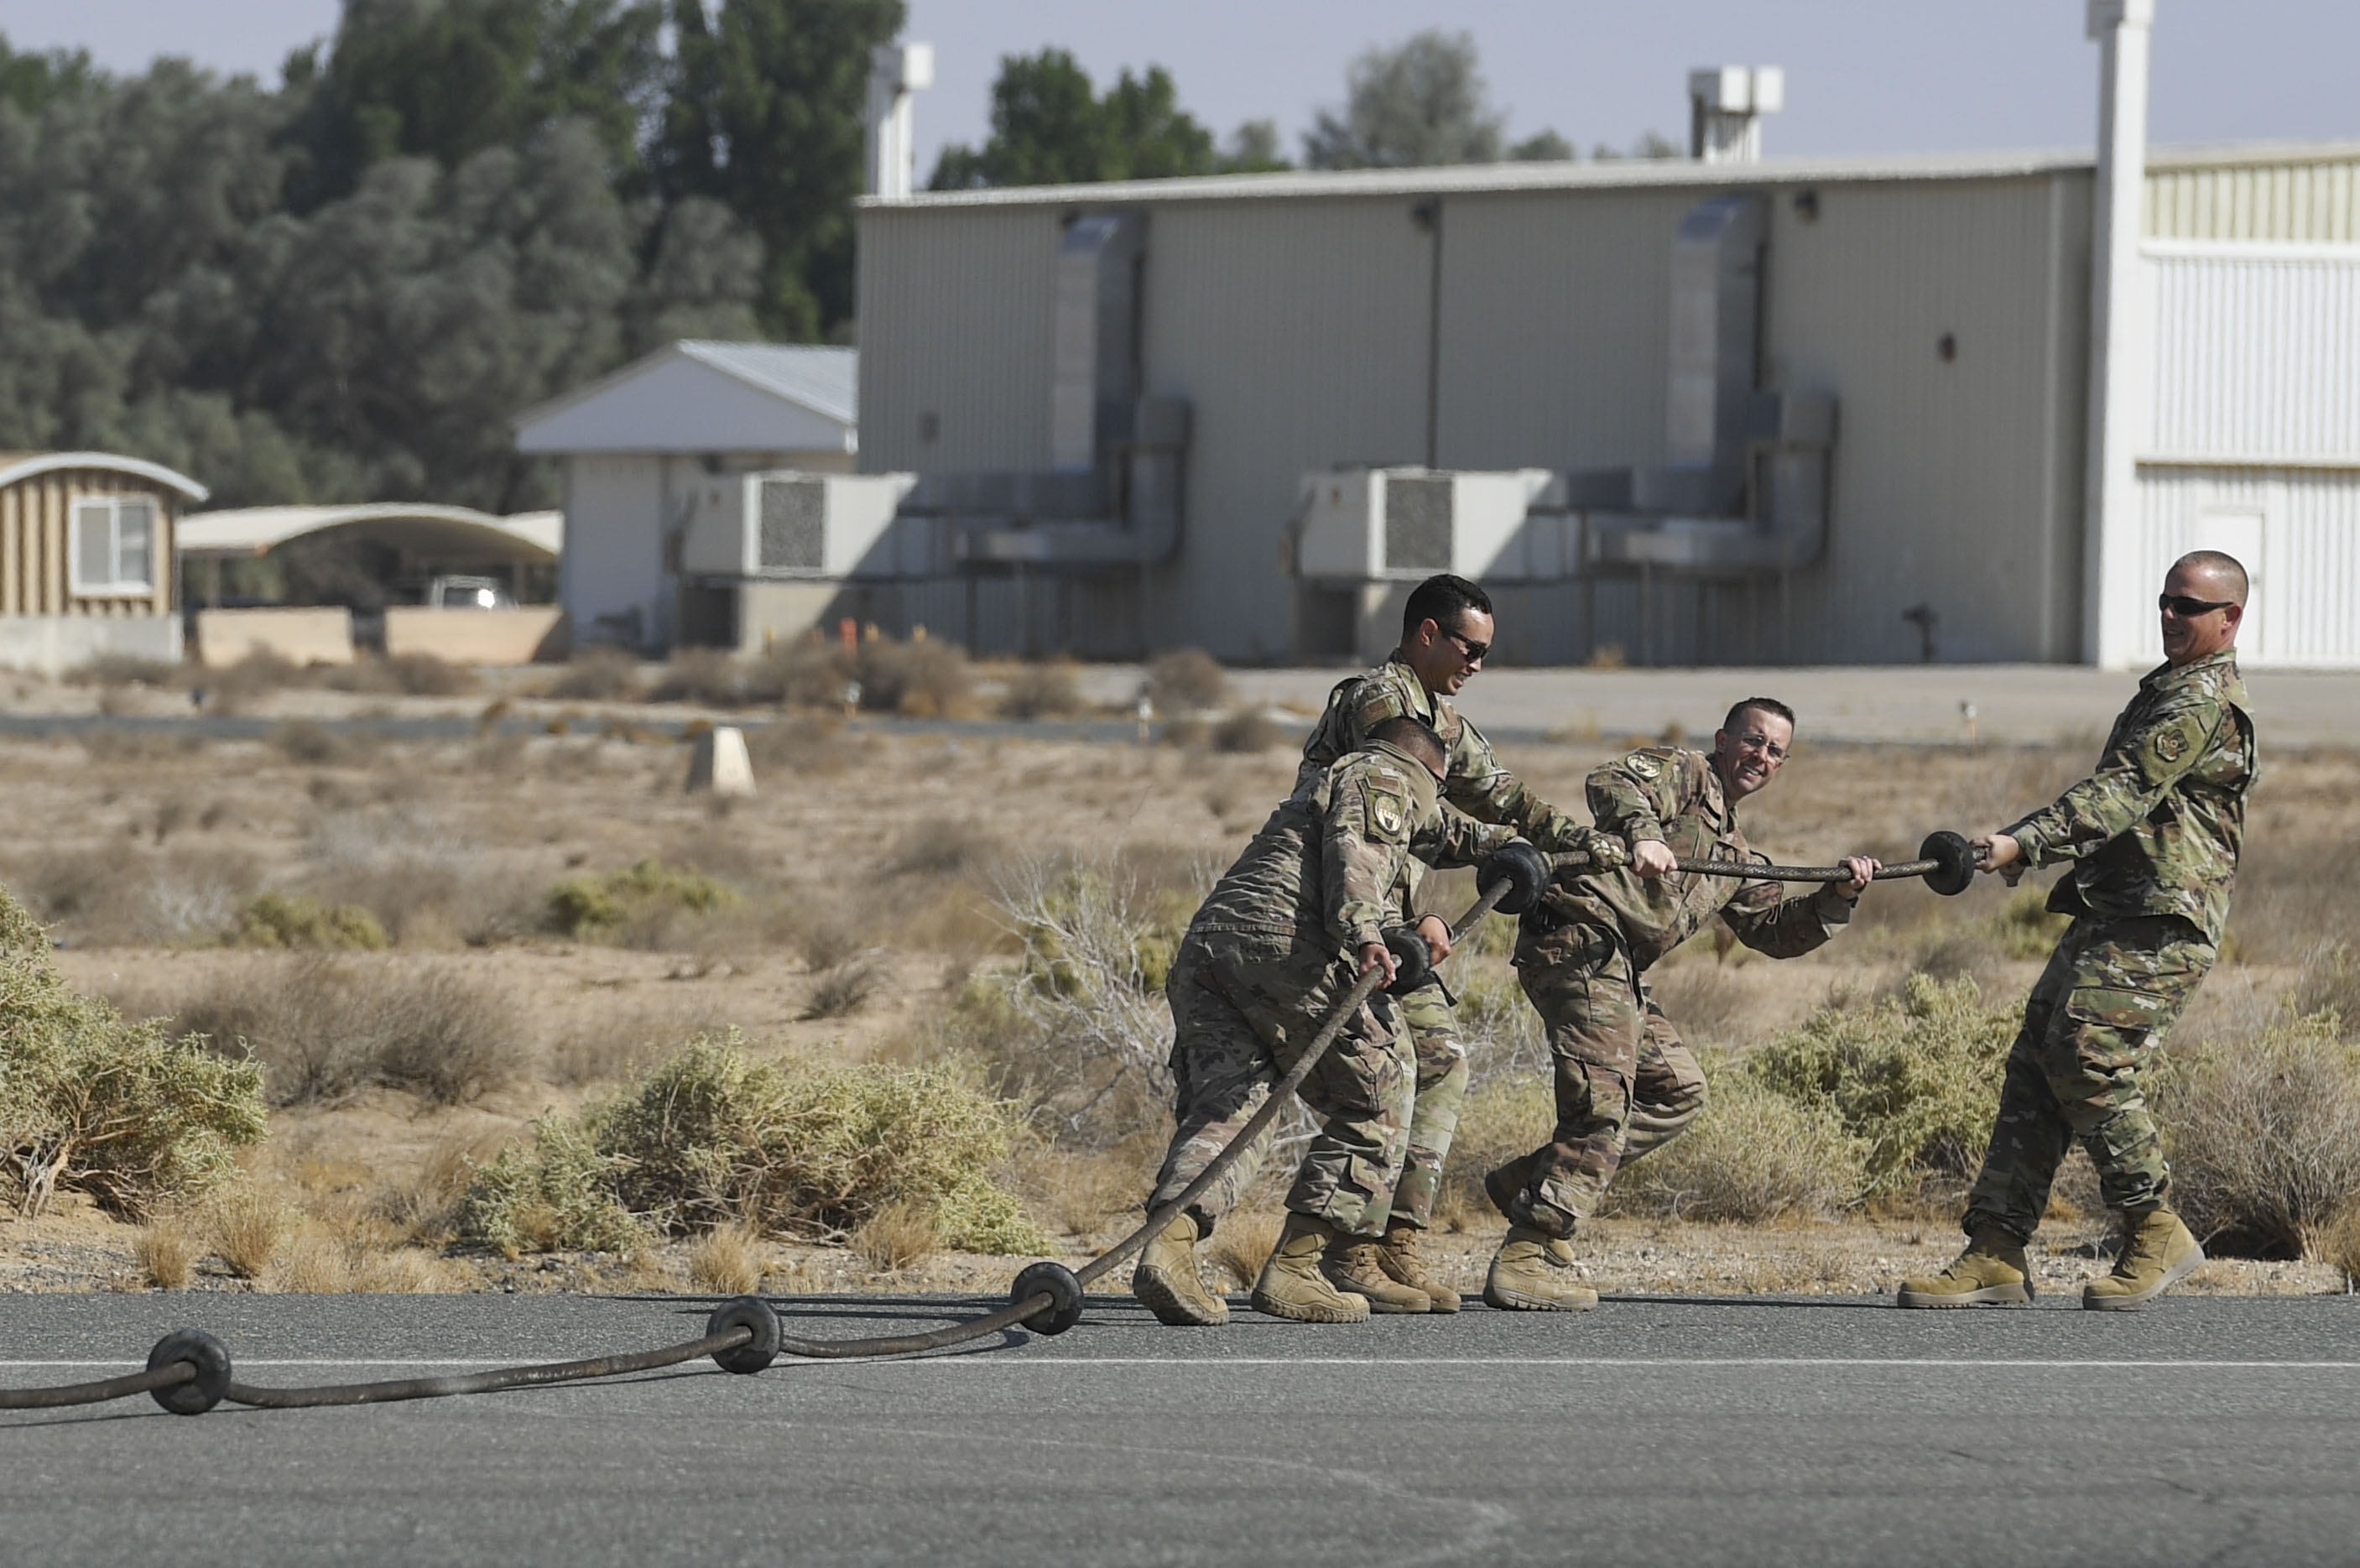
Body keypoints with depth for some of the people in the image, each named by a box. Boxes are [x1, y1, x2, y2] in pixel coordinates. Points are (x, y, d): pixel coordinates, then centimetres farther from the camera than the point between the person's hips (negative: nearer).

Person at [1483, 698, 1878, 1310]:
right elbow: (1612, 783, -15)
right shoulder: (1683, 773, 6)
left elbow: (1774, 930, 31)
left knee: (1676, 1089, 13)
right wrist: (1642, 831, -35)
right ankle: (1528, 1257, -17)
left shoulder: (1735, 854, 33)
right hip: (1580, 933, -10)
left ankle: (1529, 1183, 12)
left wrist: (1836, 897, 14)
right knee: (1603, 1103, -16)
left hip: (1621, 971, 10)